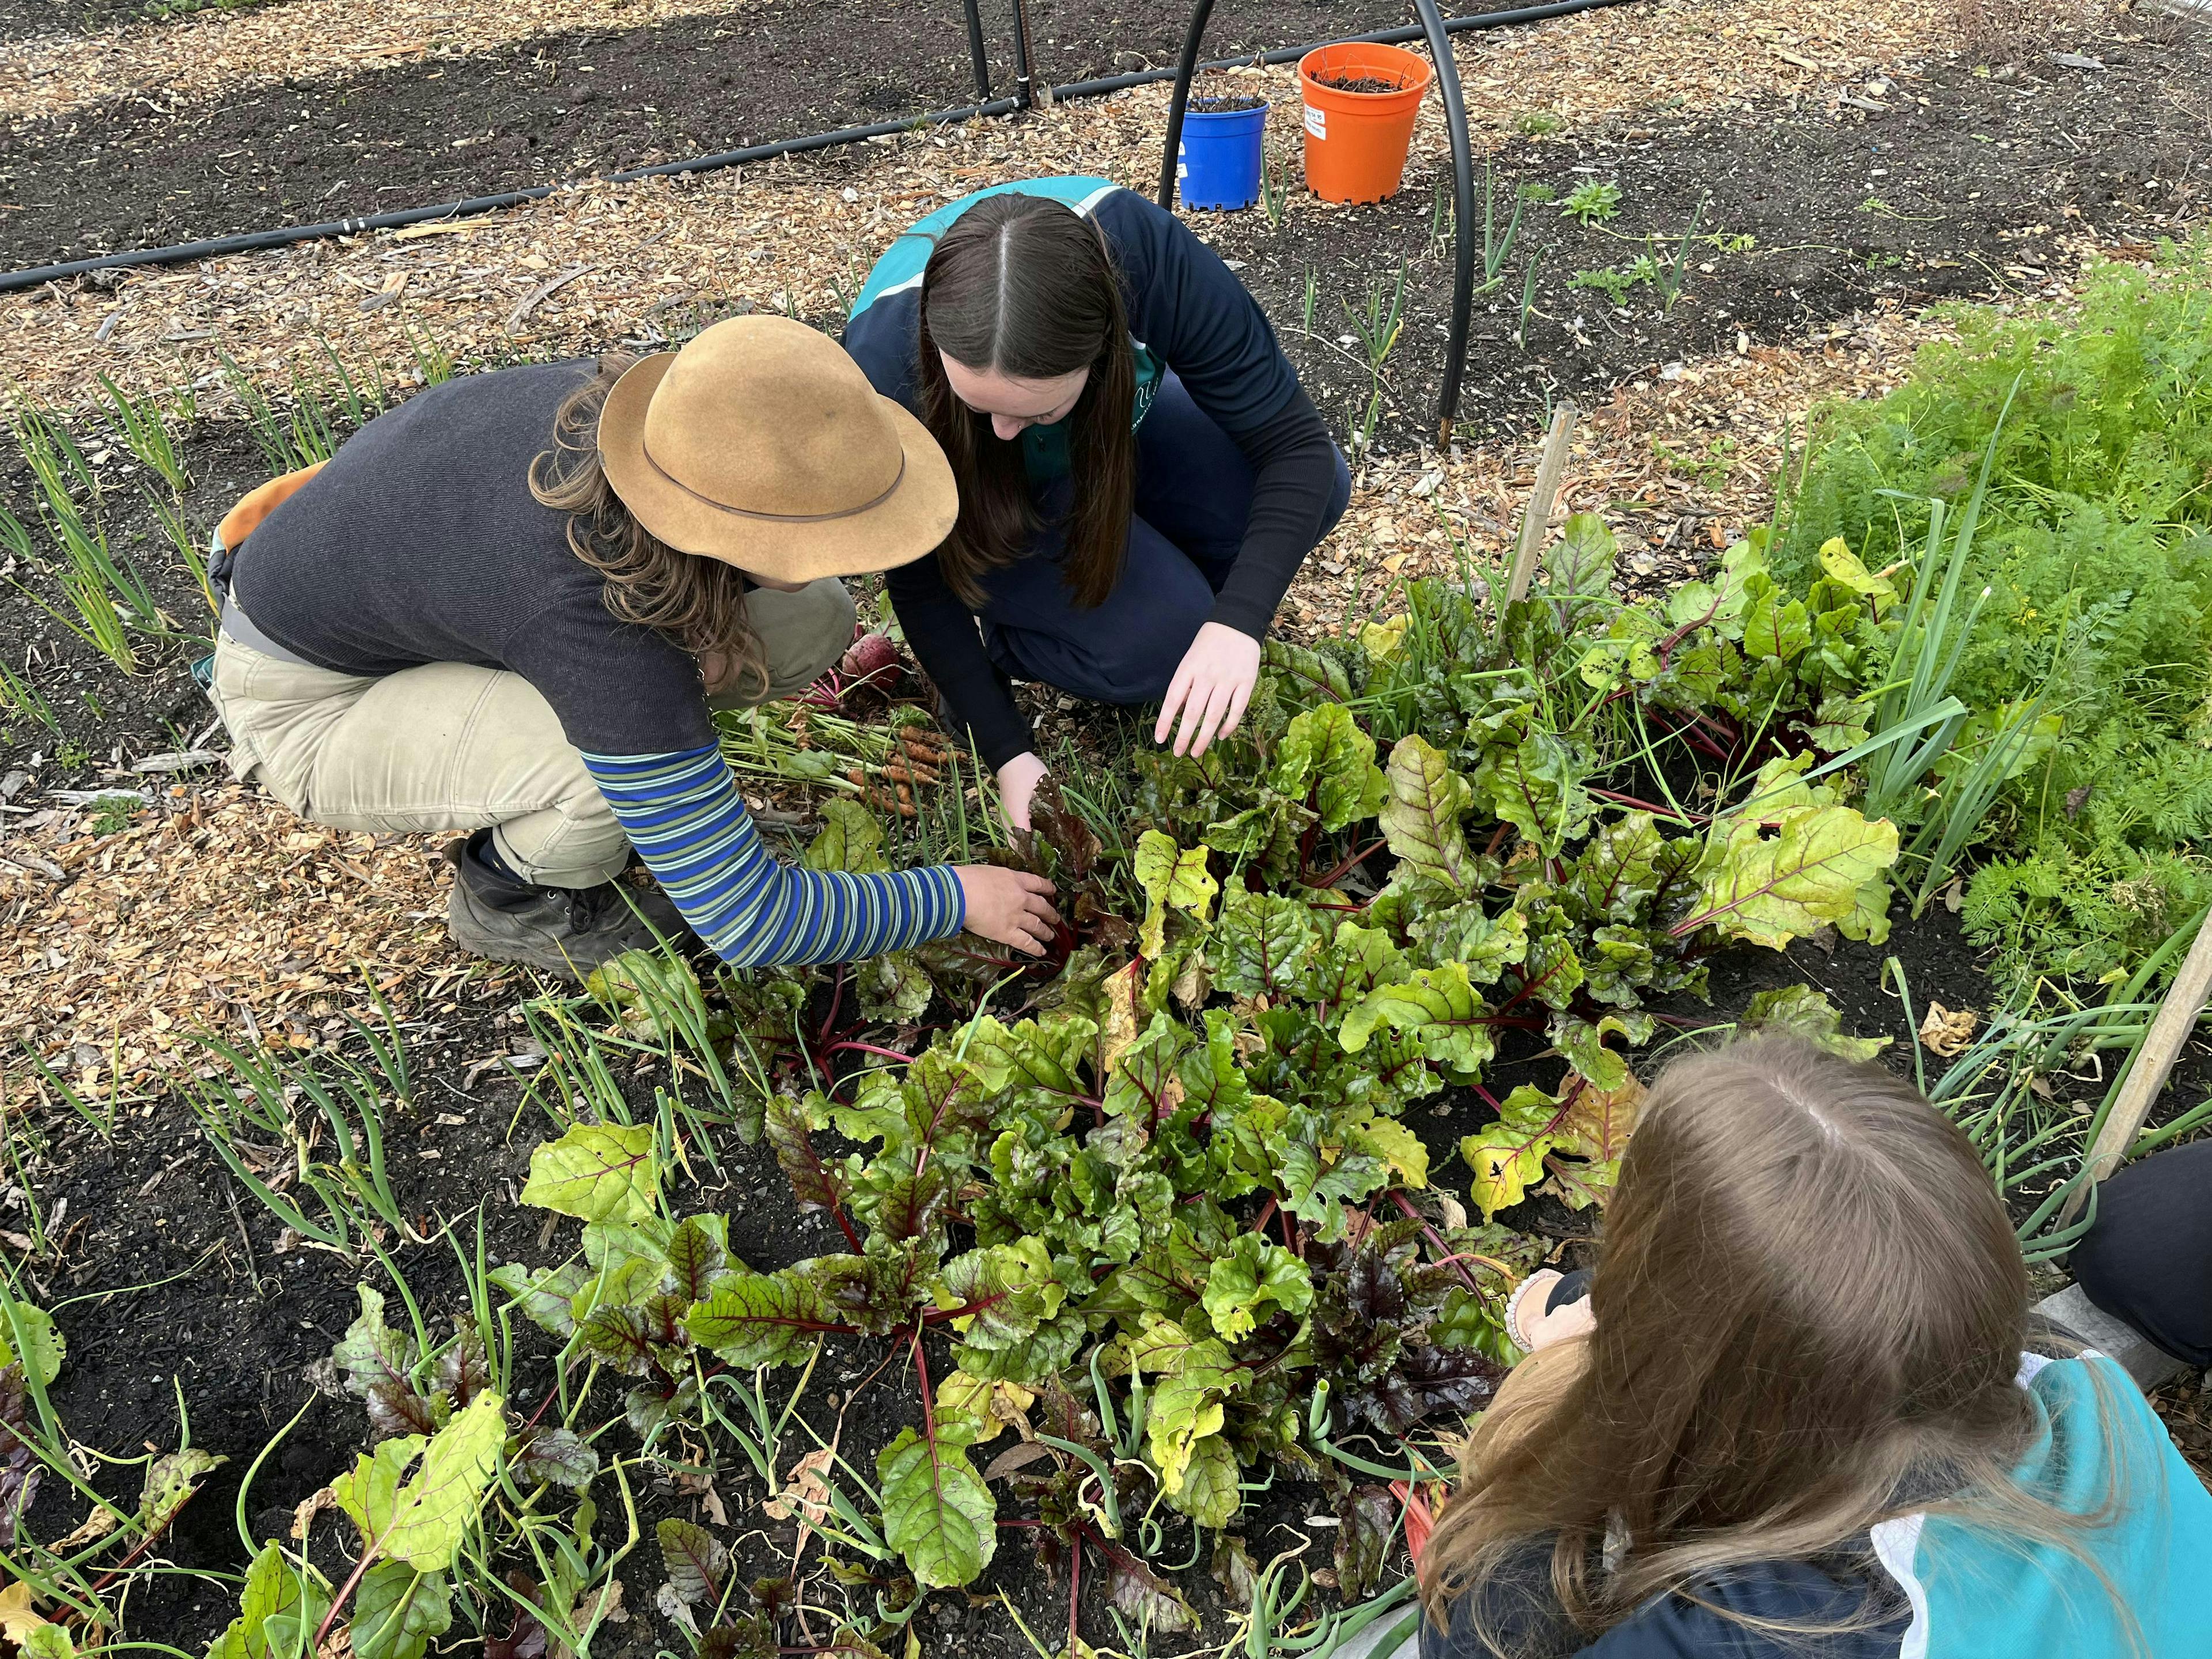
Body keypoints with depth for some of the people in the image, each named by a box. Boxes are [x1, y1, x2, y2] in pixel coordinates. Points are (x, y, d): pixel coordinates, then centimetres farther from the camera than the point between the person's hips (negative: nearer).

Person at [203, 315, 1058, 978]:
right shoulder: (603, 632, -42)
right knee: (623, 777, -37)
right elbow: (747, 923, -34)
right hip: (309, 697, -6)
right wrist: (955, 899, -22)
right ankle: (506, 892, -2)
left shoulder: (665, 410, -23)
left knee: (813, 621, -11)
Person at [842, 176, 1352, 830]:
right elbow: (918, 578, -22)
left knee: (1317, 490, -18)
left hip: (1110, 425, 4)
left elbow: (1296, 443, -29)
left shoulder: (1150, 256, -37)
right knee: (1164, 633, -28)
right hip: (978, 495, -3)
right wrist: (1008, 753, -24)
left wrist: (1237, 623, -43)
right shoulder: (884, 361, -38)